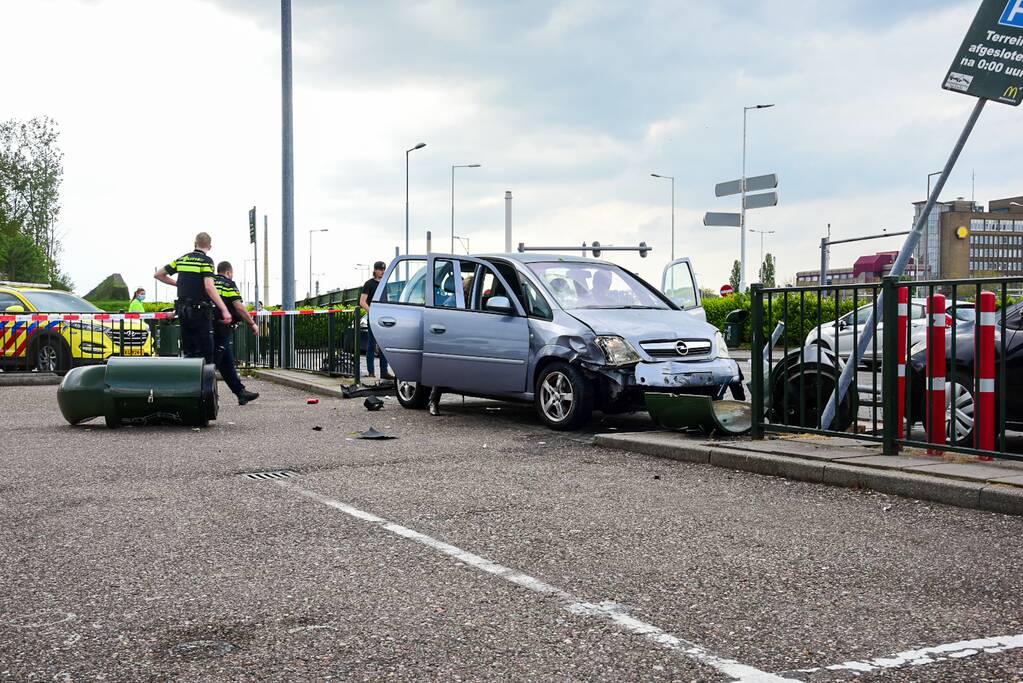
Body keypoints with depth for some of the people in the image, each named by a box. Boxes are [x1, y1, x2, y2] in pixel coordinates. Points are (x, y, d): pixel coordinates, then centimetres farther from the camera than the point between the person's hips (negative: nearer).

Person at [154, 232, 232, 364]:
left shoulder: (182, 259, 11)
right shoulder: (206, 260, -8)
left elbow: (158, 274, 17)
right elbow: (209, 287, -22)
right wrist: (224, 310, -26)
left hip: (182, 310, 7)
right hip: (200, 312, -6)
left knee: (189, 352, 12)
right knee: (205, 353, -3)